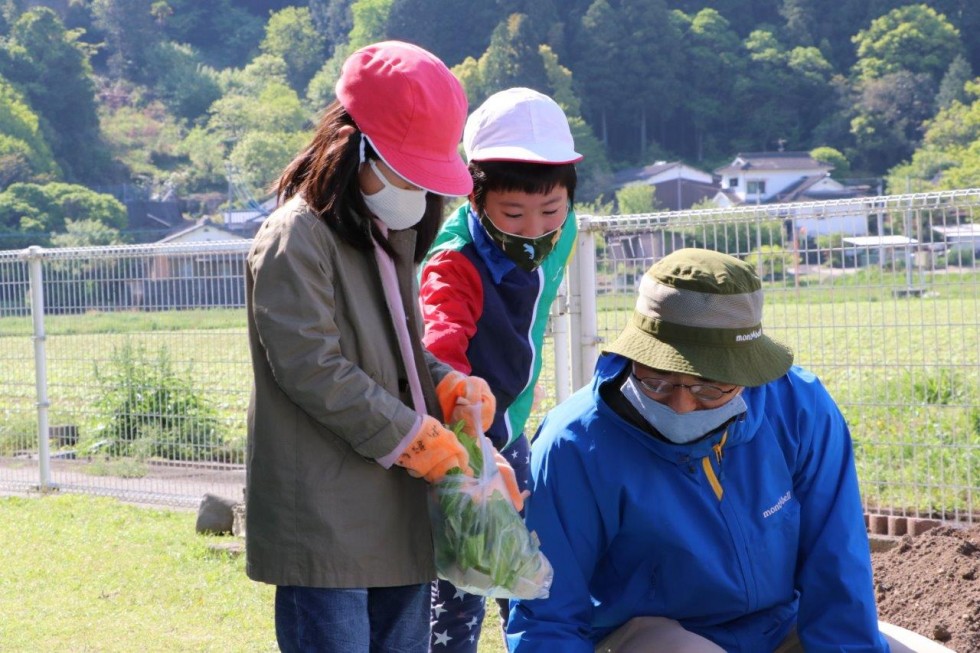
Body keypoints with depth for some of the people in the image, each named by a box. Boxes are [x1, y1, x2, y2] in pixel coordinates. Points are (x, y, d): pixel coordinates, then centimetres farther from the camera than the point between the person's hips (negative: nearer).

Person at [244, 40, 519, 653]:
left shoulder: (391, 237, 16)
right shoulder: (294, 241, -13)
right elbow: (314, 370, -19)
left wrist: (449, 385, 1)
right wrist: (412, 436, -16)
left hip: (399, 511, 9)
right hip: (324, 521, -9)